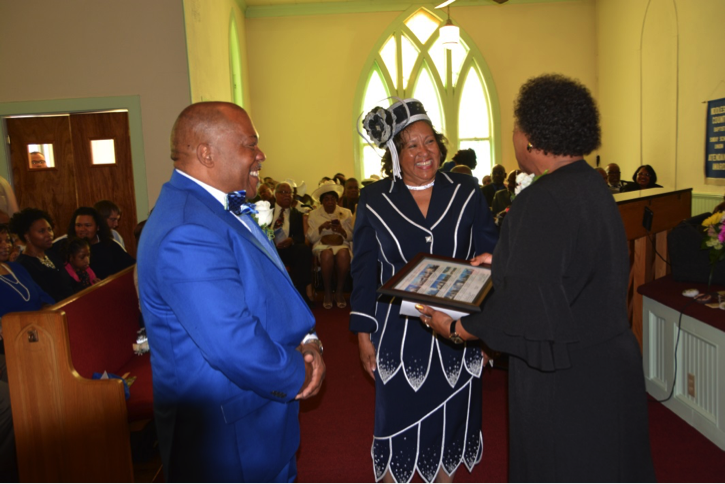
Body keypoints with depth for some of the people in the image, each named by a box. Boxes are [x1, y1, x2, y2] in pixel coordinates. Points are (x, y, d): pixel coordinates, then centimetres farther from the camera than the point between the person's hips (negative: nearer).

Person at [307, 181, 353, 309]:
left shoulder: (346, 213, 16)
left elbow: (352, 236, 12)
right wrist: (321, 227, -10)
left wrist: (342, 230, -9)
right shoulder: (314, 214, 15)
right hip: (322, 245, 0)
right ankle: (328, 293, -22)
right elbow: (311, 237, 8)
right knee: (327, 254, -38)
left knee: (343, 254, -38)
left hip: (341, 244, 1)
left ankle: (339, 292, -22)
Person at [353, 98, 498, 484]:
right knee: (398, 421, 11)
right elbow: (364, 271, 1)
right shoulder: (374, 200, -3)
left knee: (451, 417, 16)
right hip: (399, 332, -1)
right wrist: (363, 334, 0)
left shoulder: (466, 192, 0)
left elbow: (490, 253, 4)